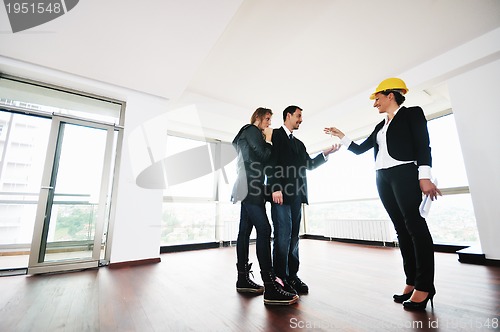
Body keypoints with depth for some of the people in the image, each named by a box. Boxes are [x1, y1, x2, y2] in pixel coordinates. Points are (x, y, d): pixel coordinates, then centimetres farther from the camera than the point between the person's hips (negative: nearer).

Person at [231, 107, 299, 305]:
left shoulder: (249, 133, 28)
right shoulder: (252, 130, -1)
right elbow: (264, 156, -11)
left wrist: (266, 140, 18)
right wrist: (269, 139, 3)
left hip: (247, 188, 11)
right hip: (251, 187, -11)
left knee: (245, 231, 8)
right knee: (264, 230, -17)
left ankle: (243, 279, 15)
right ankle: (270, 288, -16)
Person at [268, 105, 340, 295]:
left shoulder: (298, 143, 26)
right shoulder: (274, 135, 3)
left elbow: (309, 164, 19)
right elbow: (270, 163, -9)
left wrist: (326, 153, 7)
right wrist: (275, 188, -17)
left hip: (296, 195, 7)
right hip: (281, 194, -7)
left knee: (294, 237, 10)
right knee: (283, 236, -5)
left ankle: (292, 275, 19)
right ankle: (281, 279, 6)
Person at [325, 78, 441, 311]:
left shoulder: (412, 113, 5)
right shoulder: (380, 126, 23)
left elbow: (423, 146, -6)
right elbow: (359, 149, 22)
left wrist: (424, 176, -16)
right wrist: (341, 136, 17)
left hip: (405, 174, -6)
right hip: (383, 178, 7)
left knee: (415, 225, -7)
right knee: (401, 228, 6)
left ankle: (425, 285, 2)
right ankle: (411, 281, 12)